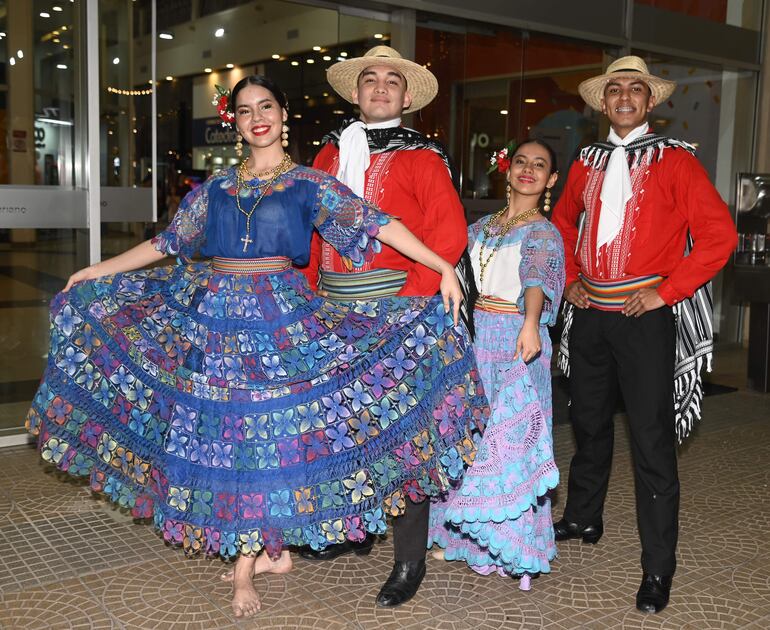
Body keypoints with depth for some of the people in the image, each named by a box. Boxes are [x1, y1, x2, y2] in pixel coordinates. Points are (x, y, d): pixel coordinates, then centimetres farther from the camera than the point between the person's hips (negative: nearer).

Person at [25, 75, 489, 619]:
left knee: (262, 428, -2)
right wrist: (97, 272, 18)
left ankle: (246, 565, 11)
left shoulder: (310, 183, 1)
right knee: (226, 433, 4)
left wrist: (443, 267, -16)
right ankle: (270, 549, 20)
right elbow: (168, 242, 18)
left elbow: (374, 224, -8)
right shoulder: (216, 188, 13)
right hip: (213, 312, 4)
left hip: (280, 317, -4)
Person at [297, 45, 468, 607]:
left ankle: (409, 561, 12)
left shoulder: (421, 157, -1)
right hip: (333, 312, 6)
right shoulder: (332, 151, 15)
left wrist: (409, 299, -18)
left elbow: (449, 234, -11)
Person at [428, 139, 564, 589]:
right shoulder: (481, 227, 14)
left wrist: (530, 323, -41)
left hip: (516, 343, -5)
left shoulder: (544, 233, -3)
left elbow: (537, 279, -23)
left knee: (509, 437, -4)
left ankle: (511, 545, 8)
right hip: (473, 339, 5)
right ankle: (472, 537, 22)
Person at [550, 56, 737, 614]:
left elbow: (719, 233, -10)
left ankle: (658, 569, 6)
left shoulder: (674, 160, -4)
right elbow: (563, 222, 25)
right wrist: (570, 280, 12)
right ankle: (584, 520, 37)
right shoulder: (588, 163, 10)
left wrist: (667, 292, -13)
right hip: (590, 313, 5)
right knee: (589, 422, 17)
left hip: (645, 316, -5)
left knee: (652, 439, -3)